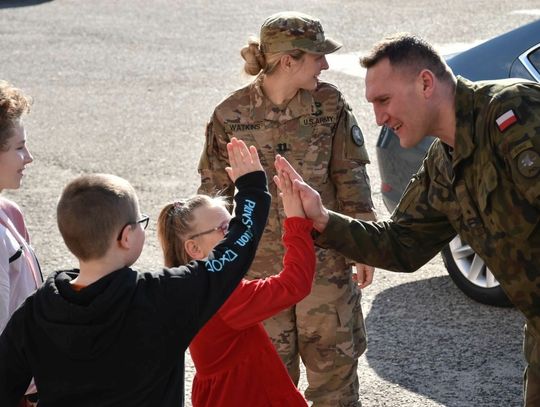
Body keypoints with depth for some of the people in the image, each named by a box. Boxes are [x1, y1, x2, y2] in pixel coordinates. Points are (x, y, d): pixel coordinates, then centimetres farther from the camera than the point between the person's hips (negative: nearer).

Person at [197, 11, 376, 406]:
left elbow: (351, 179, 1)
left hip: (325, 258, 1)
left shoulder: (329, 103, -5)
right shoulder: (231, 115, -8)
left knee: (335, 364, 8)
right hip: (261, 264, 0)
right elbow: (214, 190, 2)